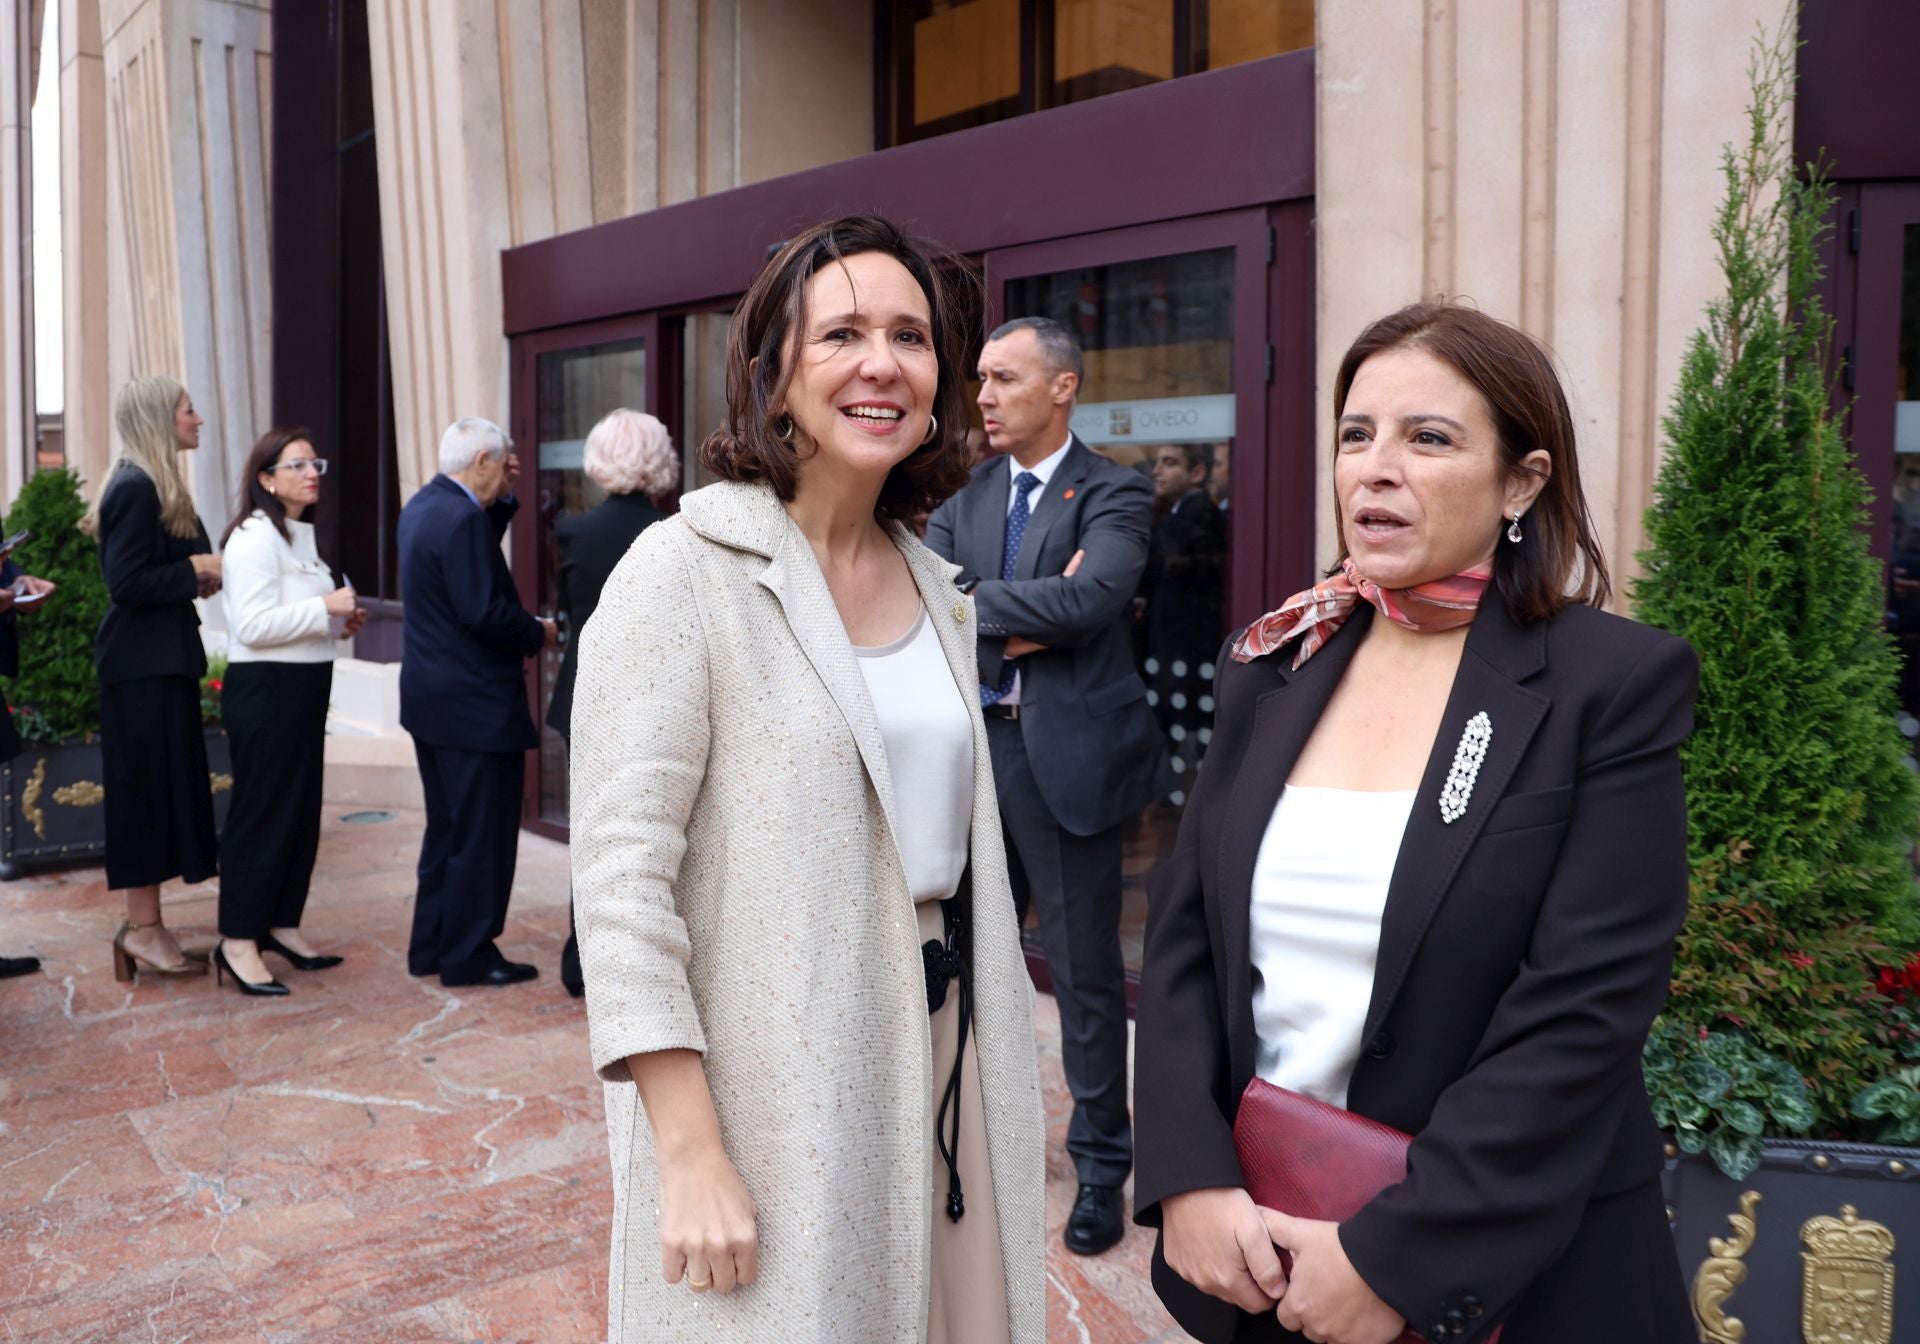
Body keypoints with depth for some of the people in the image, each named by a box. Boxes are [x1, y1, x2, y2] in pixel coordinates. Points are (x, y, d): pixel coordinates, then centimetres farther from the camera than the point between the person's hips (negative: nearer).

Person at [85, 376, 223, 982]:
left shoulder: (151, 486, 15)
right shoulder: (137, 489, -16)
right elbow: (126, 582, -22)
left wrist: (200, 575, 1)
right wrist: (195, 570, -14)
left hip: (160, 659, 10)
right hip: (145, 664, -10)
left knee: (158, 787, 13)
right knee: (148, 789, -3)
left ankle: (143, 921, 21)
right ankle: (142, 929, 6)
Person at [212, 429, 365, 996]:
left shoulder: (300, 536, 16)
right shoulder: (254, 537, -14)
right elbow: (252, 626, -22)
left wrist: (339, 622, 9)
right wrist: (325, 607, -21)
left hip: (303, 689, 9)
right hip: (265, 691, -9)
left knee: (302, 811, 14)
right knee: (262, 813, -4)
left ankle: (282, 926, 25)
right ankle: (238, 943, 5)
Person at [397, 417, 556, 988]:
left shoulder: (422, 506, 10)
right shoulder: (464, 519, -21)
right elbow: (484, 611, -26)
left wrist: (502, 500, 14)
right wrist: (538, 632, -10)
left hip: (431, 698, 10)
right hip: (476, 704, -10)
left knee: (447, 828, 19)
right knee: (483, 833, 0)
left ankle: (431, 946, 26)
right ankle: (469, 956, 8)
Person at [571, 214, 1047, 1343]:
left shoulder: (933, 586, 8)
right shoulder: (686, 571, -13)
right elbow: (622, 878, -17)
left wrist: (1005, 1072, 15)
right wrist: (692, 1156, -19)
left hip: (940, 1062, 6)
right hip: (769, 1094, -6)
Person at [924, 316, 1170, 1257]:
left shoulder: (1112, 495, -5)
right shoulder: (963, 495, 10)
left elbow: (1093, 594, -23)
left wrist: (973, 603, -15)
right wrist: (1029, 622, -15)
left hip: (1066, 754, -5)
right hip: (975, 746, 6)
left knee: (1085, 969, 5)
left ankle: (1101, 1162, 23)